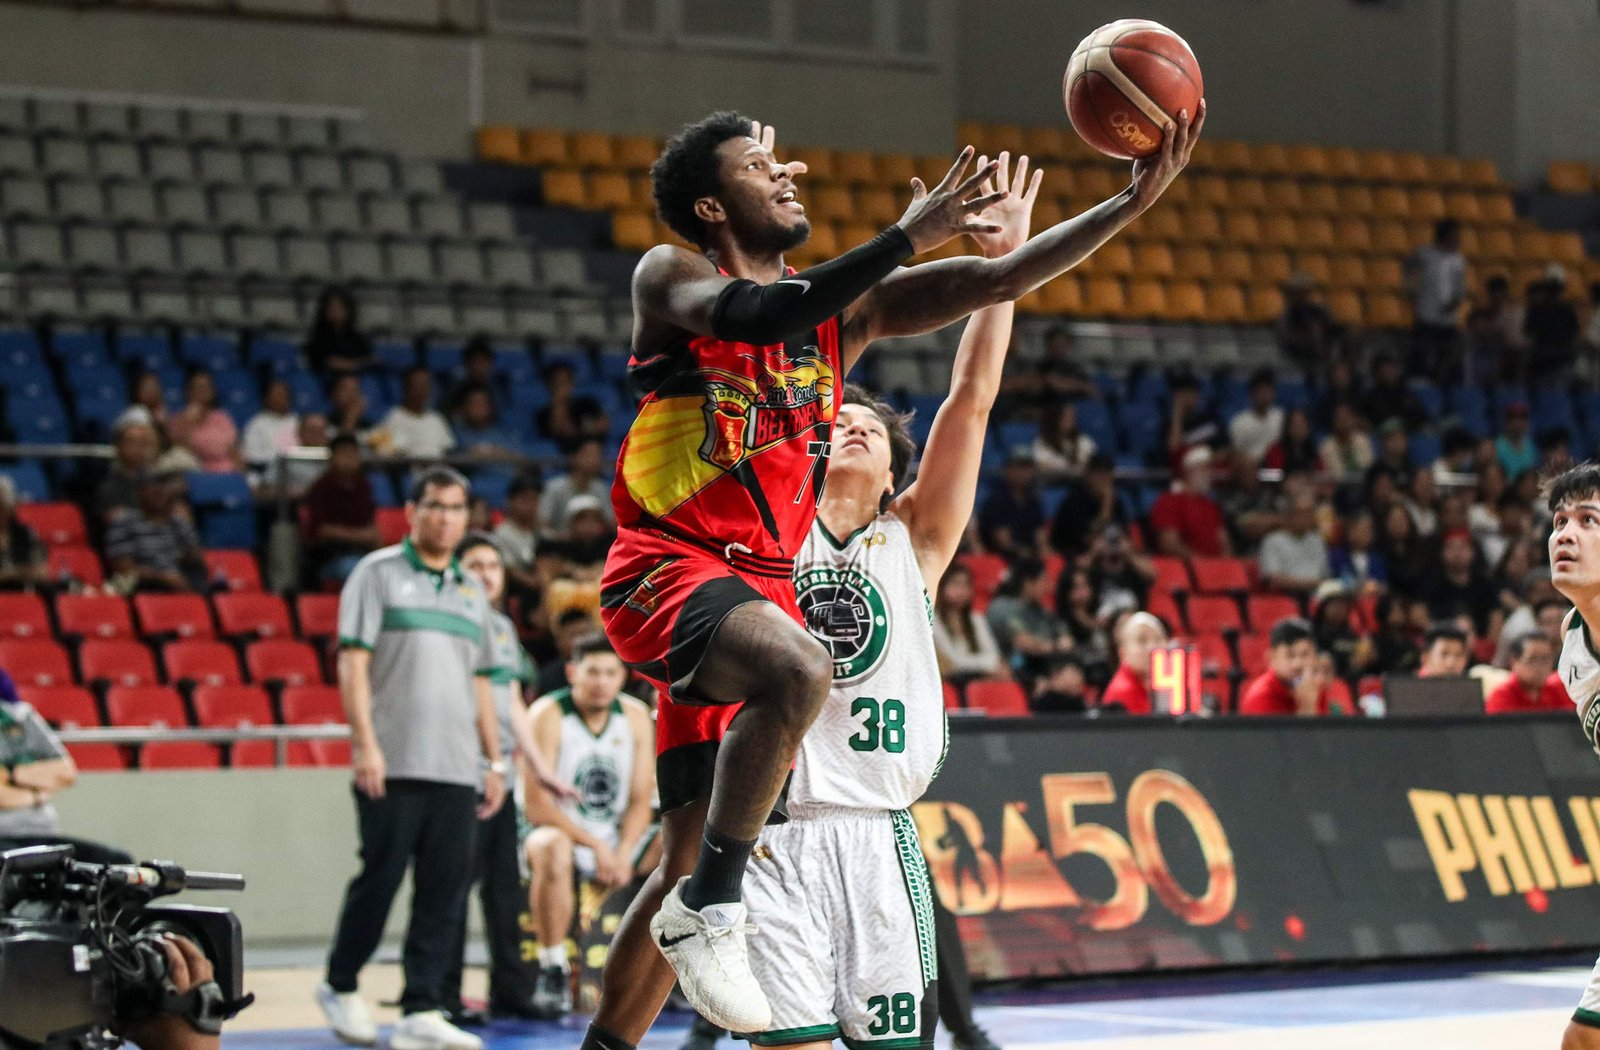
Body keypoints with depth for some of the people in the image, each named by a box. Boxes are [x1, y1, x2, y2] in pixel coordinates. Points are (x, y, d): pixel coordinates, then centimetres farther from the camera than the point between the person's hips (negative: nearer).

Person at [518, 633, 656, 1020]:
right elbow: (537, 808, -18)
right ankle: (553, 973, -30)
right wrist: (595, 846, -25)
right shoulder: (546, 716, -14)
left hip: (617, 839, 5)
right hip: (564, 832, -5)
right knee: (551, 848, -40)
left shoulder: (636, 716, 0)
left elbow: (641, 801, 0)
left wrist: (622, 854, -18)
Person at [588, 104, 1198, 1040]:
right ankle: (711, 909, -27)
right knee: (798, 670, -36)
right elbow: (755, 314, -24)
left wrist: (1137, 200, 0)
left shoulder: (847, 306, 14)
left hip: (763, 582, 7)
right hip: (668, 568, -7)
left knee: (691, 856, 8)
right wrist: (909, 238, -21)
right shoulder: (670, 277, -2)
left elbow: (1002, 278, 10)